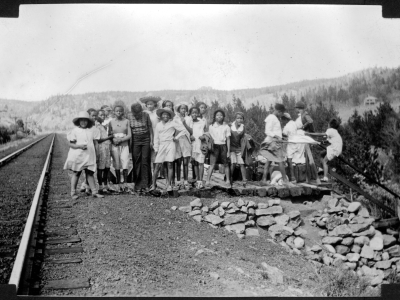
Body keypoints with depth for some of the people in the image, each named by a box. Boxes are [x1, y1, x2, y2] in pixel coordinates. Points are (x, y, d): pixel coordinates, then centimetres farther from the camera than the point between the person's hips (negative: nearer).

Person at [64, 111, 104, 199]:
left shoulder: (91, 131, 11)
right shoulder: (75, 131, 0)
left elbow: (95, 142, 17)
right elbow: (71, 144, -4)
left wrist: (96, 153, 11)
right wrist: (79, 146, -20)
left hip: (89, 156, 3)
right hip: (78, 156, -3)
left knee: (90, 173, 3)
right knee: (76, 173, 2)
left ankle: (94, 191, 4)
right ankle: (73, 192, 10)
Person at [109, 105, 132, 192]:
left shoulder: (126, 121, 3)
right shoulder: (111, 122, 5)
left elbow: (129, 135, 0)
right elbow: (109, 134, 8)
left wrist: (121, 139, -12)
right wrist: (113, 139, -11)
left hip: (124, 145, -1)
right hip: (114, 145, 1)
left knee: (125, 164, -9)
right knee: (117, 165, 1)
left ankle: (125, 183, -2)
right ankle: (118, 184, 9)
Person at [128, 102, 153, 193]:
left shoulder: (146, 115, -4)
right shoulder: (129, 117, -1)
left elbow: (150, 128, 2)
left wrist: (151, 140, -1)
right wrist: (130, 142, 0)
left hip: (146, 139, -1)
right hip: (135, 140, 1)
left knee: (145, 162, -5)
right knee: (136, 162, 0)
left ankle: (145, 185, 0)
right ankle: (137, 186, 6)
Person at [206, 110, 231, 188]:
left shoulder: (226, 127, 4)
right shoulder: (211, 126, 3)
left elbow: (228, 139, 4)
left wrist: (228, 151, 2)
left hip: (223, 146, 1)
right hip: (215, 146, -1)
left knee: (225, 164, 8)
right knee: (212, 164, -9)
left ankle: (228, 181, 19)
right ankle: (208, 181, -10)